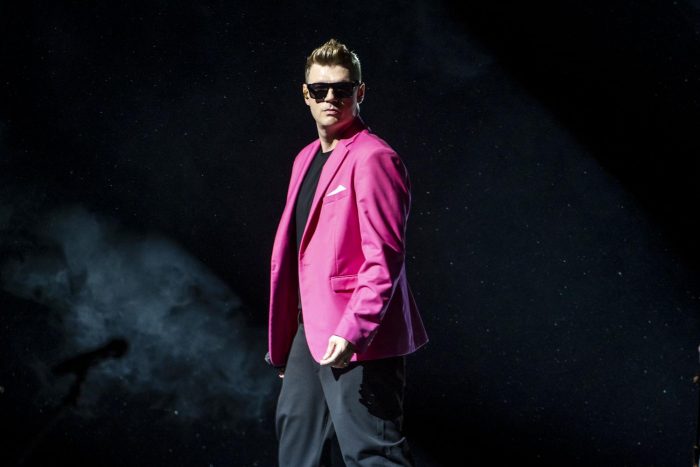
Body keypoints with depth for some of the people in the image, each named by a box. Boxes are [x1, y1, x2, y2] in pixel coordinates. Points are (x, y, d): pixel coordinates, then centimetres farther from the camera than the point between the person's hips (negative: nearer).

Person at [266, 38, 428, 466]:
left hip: (358, 340, -10)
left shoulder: (373, 158, -12)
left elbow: (385, 258, -18)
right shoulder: (306, 160, 16)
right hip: (312, 331, 10)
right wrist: (282, 341, 18)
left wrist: (352, 333, -26)